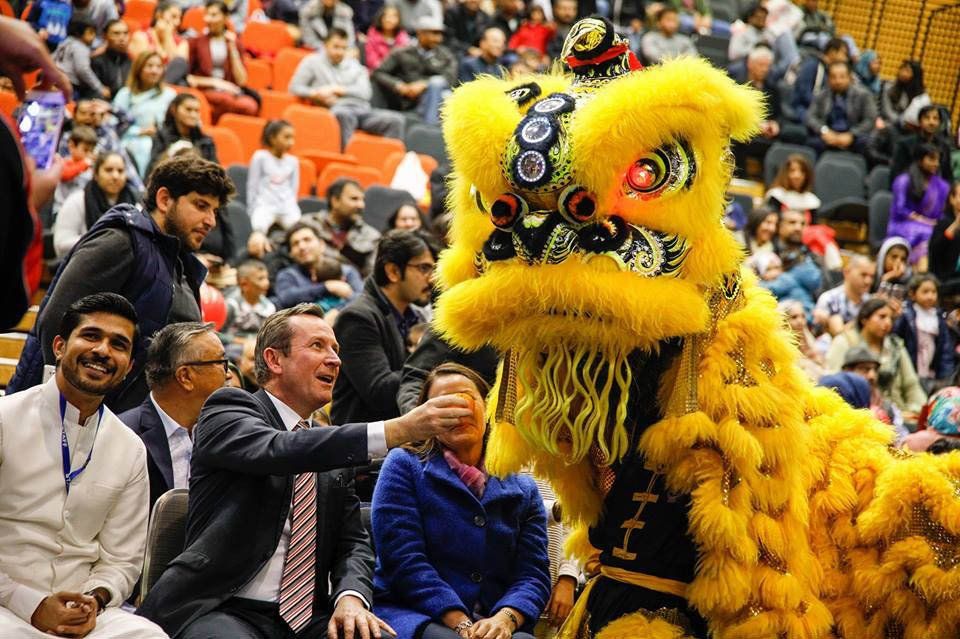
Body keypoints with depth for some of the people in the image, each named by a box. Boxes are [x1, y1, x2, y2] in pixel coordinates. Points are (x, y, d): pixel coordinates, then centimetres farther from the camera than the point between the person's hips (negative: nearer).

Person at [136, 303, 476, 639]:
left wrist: (352, 596, -9)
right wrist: (398, 430, -29)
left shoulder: (334, 449, 20)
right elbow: (278, 450, -21)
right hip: (222, 612, -5)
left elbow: (353, 541, 16)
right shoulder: (228, 410, 0)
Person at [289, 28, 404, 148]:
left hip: (362, 110, 4)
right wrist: (316, 94, -11)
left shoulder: (354, 65, 24)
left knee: (395, 119, -23)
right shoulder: (313, 61, 17)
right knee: (344, 114, -43)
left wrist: (336, 89, -2)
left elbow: (366, 92, 10)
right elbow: (295, 87, 8)